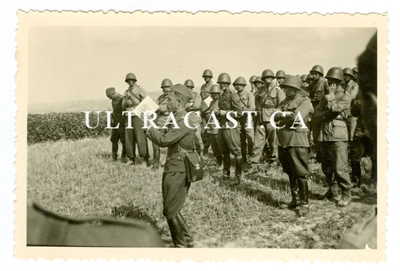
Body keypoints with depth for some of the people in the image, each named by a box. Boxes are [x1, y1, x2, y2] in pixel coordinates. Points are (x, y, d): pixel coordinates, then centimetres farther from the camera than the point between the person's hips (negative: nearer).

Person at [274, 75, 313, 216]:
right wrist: (288, 114, -12)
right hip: (283, 141, 7)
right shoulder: (284, 102, 19)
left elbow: (297, 117, -17)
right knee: (290, 173, 14)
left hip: (297, 142, -7)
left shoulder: (304, 101, -2)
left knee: (300, 174, -6)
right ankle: (295, 199, 25)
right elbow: (275, 116, 5)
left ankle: (304, 203, 1)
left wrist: (283, 115, -5)